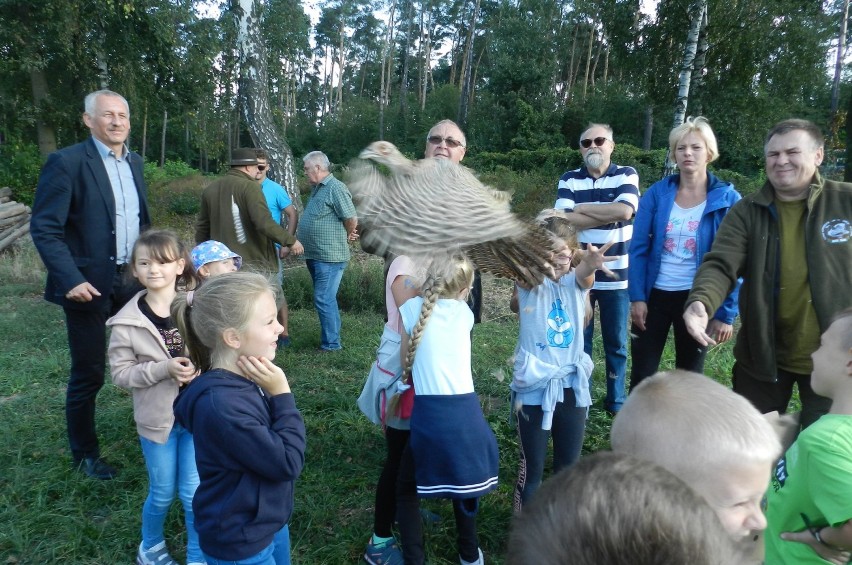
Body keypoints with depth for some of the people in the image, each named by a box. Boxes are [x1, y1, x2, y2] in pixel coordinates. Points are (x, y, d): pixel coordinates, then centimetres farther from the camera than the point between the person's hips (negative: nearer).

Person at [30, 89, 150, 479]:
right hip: (89, 284, -6)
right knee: (88, 374, 7)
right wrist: (71, 279, -22)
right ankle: (84, 454, 26)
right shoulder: (66, 162, -11)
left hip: (132, 280, 6)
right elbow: (44, 229, -13)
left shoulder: (134, 162, 9)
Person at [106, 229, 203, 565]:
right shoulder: (127, 321, -10)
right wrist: (163, 369, -23)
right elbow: (120, 373, -8)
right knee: (162, 494, 15)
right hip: (158, 419, 0)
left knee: (195, 493, 8)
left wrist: (201, 370, -20)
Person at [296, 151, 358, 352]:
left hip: (329, 257, -10)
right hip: (315, 255, 10)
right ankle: (330, 339, 28)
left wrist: (346, 237, -3)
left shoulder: (335, 188, -16)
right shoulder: (317, 188, 14)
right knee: (326, 299, 17)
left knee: (324, 300, -6)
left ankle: (331, 344, 4)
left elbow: (352, 219, -19)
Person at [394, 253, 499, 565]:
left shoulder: (412, 308, 2)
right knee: (462, 482, 28)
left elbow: (404, 360, 10)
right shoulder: (464, 312, 9)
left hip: (429, 414, -3)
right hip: (466, 412, 3)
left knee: (406, 490, 20)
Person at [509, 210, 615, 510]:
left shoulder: (575, 282, -3)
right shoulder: (528, 282, -5)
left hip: (572, 385, 3)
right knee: (531, 466, 8)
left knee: (569, 466, 16)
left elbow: (584, 275, -26)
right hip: (534, 388, -2)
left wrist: (589, 265, -49)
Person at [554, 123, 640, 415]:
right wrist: (608, 215, -14)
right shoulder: (569, 180, 3)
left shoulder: (626, 175, 0)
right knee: (578, 340, 10)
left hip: (616, 276, -1)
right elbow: (564, 219, -12)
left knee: (616, 342, 10)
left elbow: (625, 210, -19)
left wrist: (582, 208, -10)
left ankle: (616, 400, 26)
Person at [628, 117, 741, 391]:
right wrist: (637, 297, -9)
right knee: (641, 374, 8)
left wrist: (726, 313, -10)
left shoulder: (727, 199, -6)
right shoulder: (656, 193, -3)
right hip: (654, 295, 1)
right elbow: (638, 248, -3)